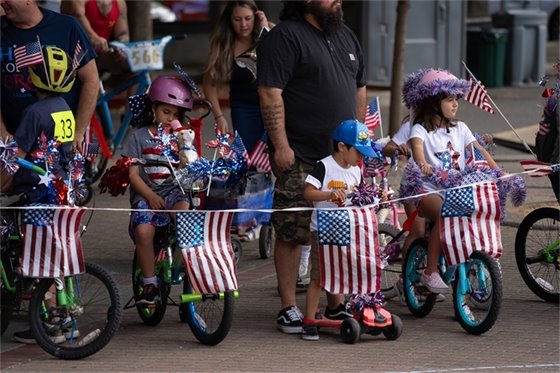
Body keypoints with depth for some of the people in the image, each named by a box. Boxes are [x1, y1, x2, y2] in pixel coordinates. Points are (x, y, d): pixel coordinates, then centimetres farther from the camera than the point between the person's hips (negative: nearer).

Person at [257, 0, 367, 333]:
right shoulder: (285, 37, -9)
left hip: (343, 156, 7)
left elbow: (360, 89, 24)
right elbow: (271, 93, -15)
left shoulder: (345, 36, 15)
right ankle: (289, 309, 6)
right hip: (299, 156, -7)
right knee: (292, 233, -2)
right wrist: (281, 145, -18)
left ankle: (338, 305, 17)